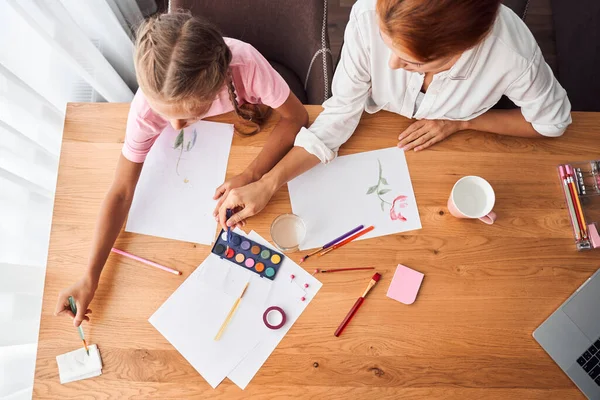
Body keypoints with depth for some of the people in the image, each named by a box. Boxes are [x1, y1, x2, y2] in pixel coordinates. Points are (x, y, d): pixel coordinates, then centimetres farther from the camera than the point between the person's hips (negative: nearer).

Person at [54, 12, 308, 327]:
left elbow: (297, 117, -31)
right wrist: (90, 278, -34)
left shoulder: (246, 64, -45)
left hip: (258, 131, 0)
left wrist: (251, 176, -42)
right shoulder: (148, 105, -38)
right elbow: (121, 191, -31)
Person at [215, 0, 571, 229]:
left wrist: (460, 122, -24)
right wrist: (267, 184, -34)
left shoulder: (512, 52, -37)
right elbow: (339, 116, -27)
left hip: (455, 146, 0)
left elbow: (554, 121, -16)